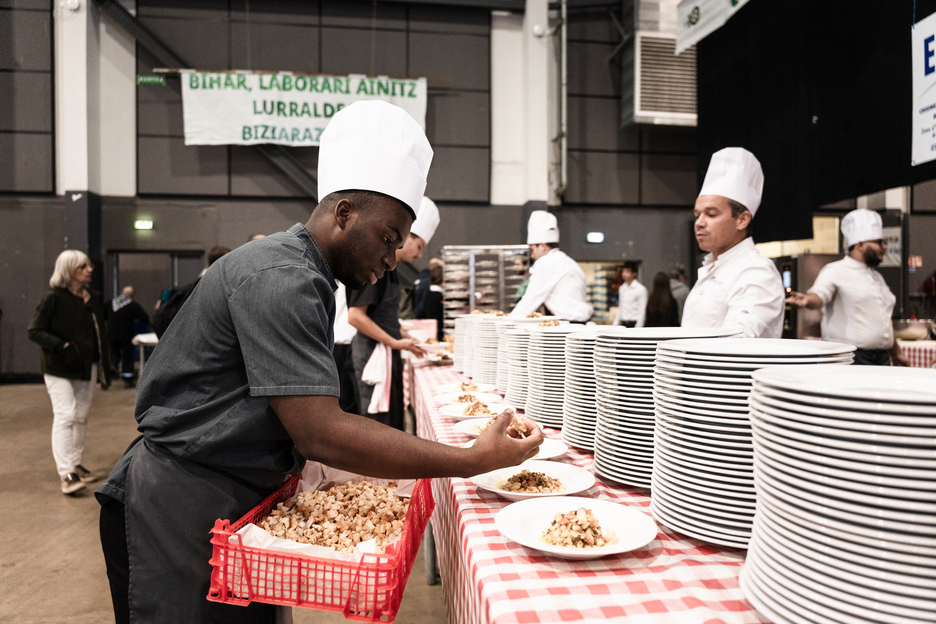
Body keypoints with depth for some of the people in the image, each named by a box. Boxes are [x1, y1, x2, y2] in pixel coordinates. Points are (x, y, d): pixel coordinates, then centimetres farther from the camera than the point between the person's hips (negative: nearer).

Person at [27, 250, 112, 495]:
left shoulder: (93, 298, 10)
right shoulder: (53, 298, -9)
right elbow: (34, 331, -10)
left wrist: (104, 366, 13)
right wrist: (62, 347, -23)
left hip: (87, 367, 6)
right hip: (59, 369, -6)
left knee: (81, 417, 12)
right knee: (65, 416, -11)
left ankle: (74, 464, 25)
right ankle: (65, 474, -9)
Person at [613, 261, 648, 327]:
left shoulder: (641, 289, -7)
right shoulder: (622, 288, 13)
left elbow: (641, 311, -9)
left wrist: (637, 329, -14)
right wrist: (615, 323, 14)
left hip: (634, 323, -5)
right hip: (623, 323, 5)